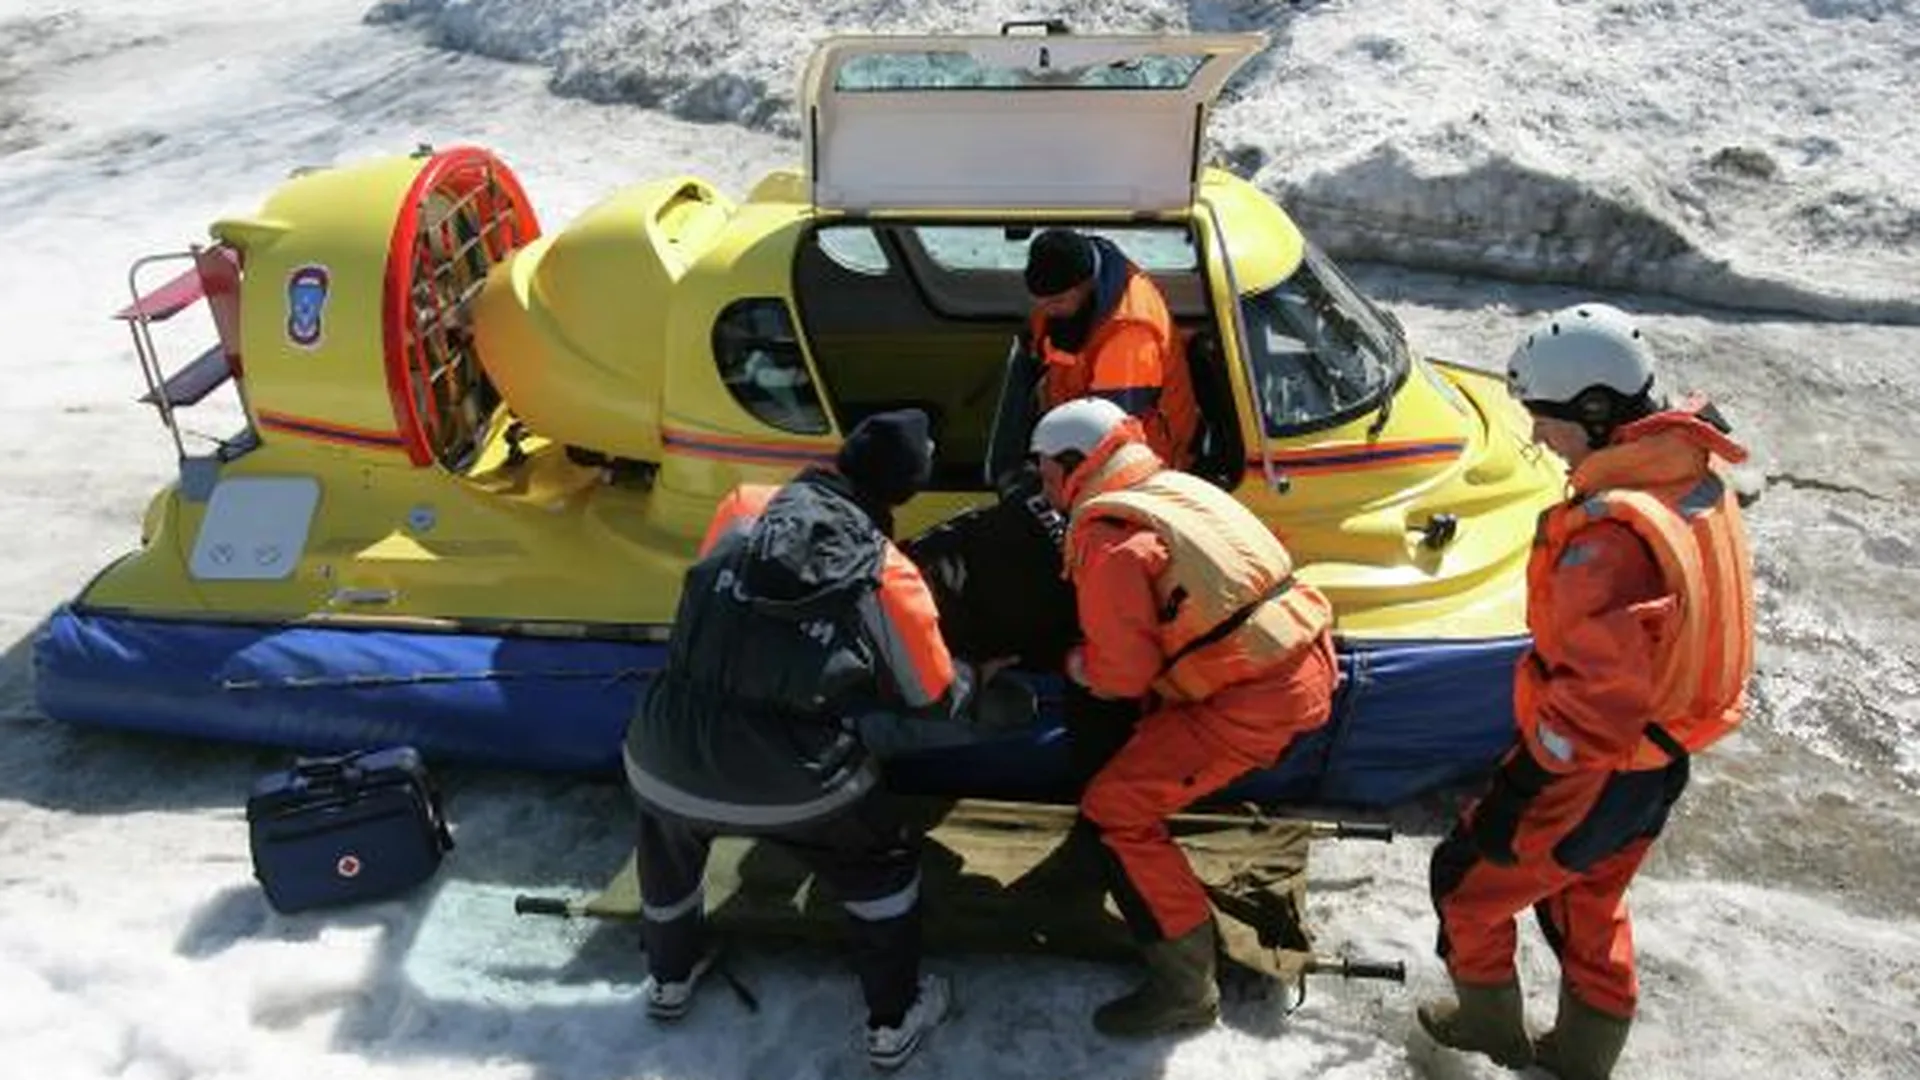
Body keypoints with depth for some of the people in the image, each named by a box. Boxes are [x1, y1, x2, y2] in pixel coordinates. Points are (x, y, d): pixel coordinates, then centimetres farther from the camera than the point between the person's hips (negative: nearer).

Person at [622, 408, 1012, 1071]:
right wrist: (976, 678, 28)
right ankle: (894, 1023, 36)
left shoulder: (742, 511, 0)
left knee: (669, 847, 37)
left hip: (664, 761, 3)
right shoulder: (889, 576, -6)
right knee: (885, 865, 25)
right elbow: (936, 702, 6)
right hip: (791, 786, -3)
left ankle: (670, 977, 58)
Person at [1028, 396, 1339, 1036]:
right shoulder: (1175, 487, 14)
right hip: (1303, 659, 10)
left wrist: (1080, 667, 8)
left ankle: (1185, 988, 1)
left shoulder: (1108, 537, -13)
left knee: (1113, 814, -5)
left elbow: (1123, 672, -13)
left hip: (1257, 698, -10)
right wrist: (1099, 658, 25)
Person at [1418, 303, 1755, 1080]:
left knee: (1466, 881, 14)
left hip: (1590, 776, -9)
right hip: (1658, 762, 9)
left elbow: (1601, 690, -34)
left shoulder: (1610, 531, -33)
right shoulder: (1697, 484, -3)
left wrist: (1524, 777, -24)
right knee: (1590, 908, 27)